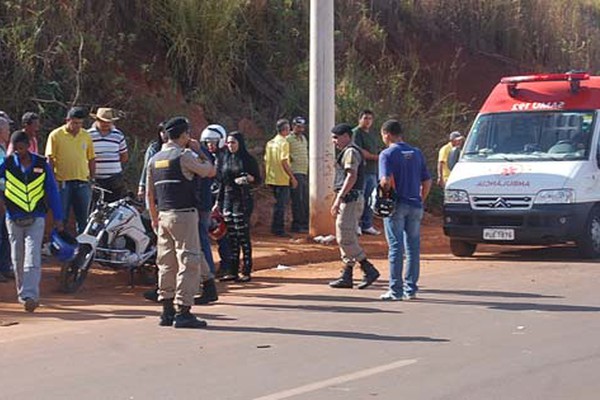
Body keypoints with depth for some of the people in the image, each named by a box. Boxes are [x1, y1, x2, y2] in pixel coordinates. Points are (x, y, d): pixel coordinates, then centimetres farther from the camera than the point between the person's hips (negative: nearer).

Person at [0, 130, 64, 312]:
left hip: (36, 218, -1)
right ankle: (23, 293, 22)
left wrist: (58, 218, 6)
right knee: (18, 259, 8)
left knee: (33, 258, -13)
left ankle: (30, 295, -18)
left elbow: (52, 191, 7)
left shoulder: (41, 164, 2)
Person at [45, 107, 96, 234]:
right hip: (63, 182, -3)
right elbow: (49, 159, -2)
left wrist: (92, 178, 8)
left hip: (82, 182, 3)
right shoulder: (55, 135, -2)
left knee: (83, 217, 7)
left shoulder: (86, 135, 8)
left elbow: (91, 159, 15)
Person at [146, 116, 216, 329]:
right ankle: (183, 312, -8)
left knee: (166, 263, 10)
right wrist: (200, 157, 18)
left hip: (164, 216, 8)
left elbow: (149, 194, 16)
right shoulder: (184, 156, -10)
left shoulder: (154, 160, 13)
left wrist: (154, 218, 25)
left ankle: (167, 311, 12)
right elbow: (211, 171, 1)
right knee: (189, 263, -5)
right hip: (184, 215, -7)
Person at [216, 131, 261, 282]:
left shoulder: (248, 159, -4)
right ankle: (232, 271, 9)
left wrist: (249, 178, -23)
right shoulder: (225, 159, 12)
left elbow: (258, 180, -2)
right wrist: (218, 201, 16)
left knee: (243, 236, -5)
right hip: (227, 200, 5)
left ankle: (246, 271, 0)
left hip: (242, 200, -5)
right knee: (231, 237, 6)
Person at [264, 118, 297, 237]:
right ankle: (279, 230, -1)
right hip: (282, 179, -8)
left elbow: (266, 161, 15)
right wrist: (292, 177, -14)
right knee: (281, 204, -3)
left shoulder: (270, 143, 12)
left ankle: (276, 228, 20)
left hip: (272, 178, 8)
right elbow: (284, 162, -19)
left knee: (278, 203, 16)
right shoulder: (284, 143, -13)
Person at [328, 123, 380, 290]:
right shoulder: (347, 152, 21)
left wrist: (339, 198, -25)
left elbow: (352, 177, -22)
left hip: (350, 199, -11)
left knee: (345, 238, -12)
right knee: (347, 239, 10)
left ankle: (369, 270, -10)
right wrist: (340, 199, 23)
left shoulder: (351, 152, -11)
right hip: (349, 200, 11)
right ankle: (346, 277, 12)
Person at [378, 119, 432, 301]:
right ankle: (411, 289, 13)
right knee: (413, 246, 9)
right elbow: (427, 181, 10)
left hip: (396, 205, -5)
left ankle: (396, 290, 0)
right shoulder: (416, 153, 12)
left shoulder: (387, 154, -6)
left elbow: (386, 181, -18)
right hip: (415, 205, 5)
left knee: (396, 247, -1)